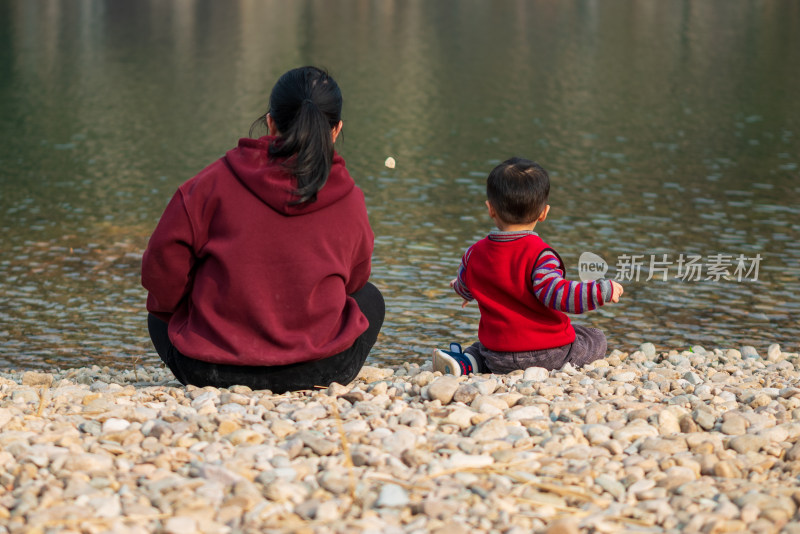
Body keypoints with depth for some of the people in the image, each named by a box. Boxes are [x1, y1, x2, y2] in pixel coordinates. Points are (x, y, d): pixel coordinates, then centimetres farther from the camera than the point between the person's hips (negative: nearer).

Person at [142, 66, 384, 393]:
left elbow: (163, 258, -5)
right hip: (317, 370, -1)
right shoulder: (349, 200, -2)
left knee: (160, 316, 34)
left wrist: (168, 305, 17)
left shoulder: (219, 179, -6)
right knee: (369, 300, 31)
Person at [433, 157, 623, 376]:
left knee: (484, 345, 37)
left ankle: (466, 361, 2)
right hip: (547, 354, -3)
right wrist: (604, 291, -19)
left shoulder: (474, 254, 1)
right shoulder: (539, 255, -18)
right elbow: (557, 295, -27)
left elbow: (466, 290, 20)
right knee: (596, 339, 19)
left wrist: (458, 286, 45)